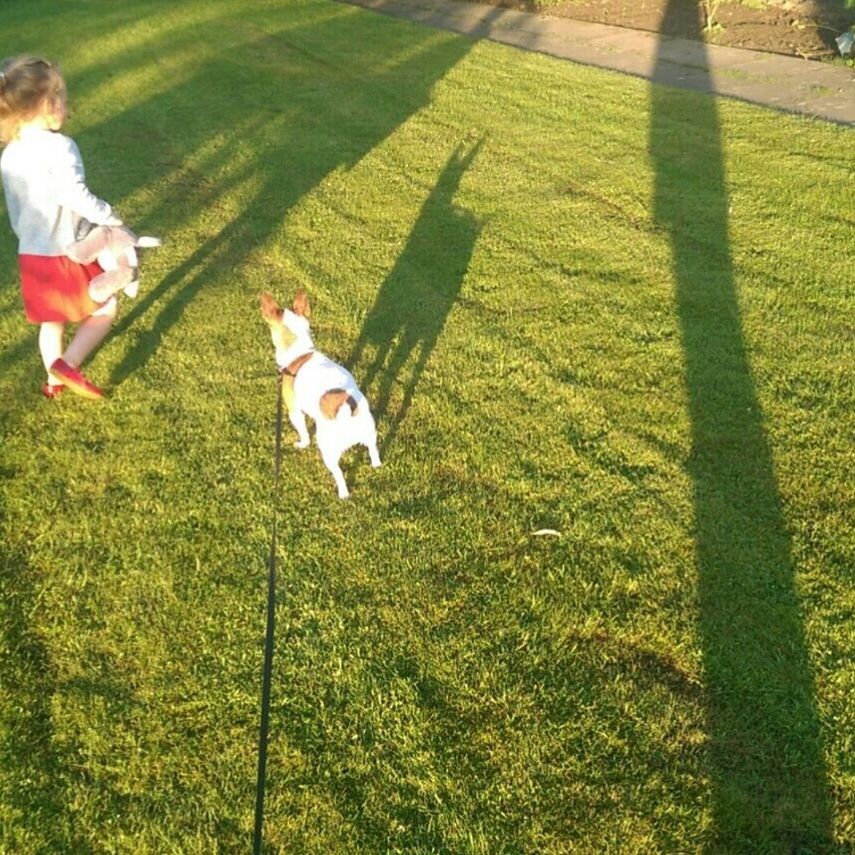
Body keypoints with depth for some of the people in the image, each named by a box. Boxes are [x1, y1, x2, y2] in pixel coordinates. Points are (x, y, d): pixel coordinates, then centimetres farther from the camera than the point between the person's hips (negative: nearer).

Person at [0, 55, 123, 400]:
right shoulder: (60, 147, -20)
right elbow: (74, 196, -31)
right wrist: (110, 217, -16)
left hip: (30, 255, 8)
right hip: (66, 253, -7)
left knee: (51, 320, 24)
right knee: (105, 309, 11)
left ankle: (53, 380, 39)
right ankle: (67, 365, -1)